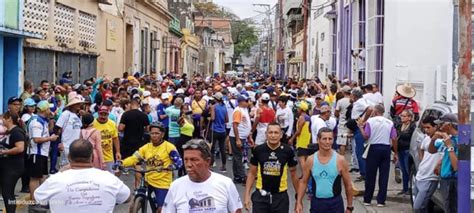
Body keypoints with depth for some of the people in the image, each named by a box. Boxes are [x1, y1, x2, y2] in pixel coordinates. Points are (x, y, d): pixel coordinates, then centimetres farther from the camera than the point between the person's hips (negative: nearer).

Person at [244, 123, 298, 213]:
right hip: (261, 195, 0)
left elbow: (293, 174, 5)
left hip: (280, 196, 0)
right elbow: (252, 173, 4)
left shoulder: (287, 151, -6)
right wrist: (247, 195, -3)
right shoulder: (258, 150, -6)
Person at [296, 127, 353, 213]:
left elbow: (348, 185, 0)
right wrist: (299, 202, -1)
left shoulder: (340, 160, -7)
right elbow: (303, 182, 6)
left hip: (335, 203, -2)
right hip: (316, 203, 2)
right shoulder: (310, 160, -2)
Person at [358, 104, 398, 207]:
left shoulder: (370, 121, -2)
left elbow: (365, 136, -7)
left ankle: (367, 199, 11)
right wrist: (395, 153, 9)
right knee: (384, 175, 5)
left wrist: (360, 127, 8)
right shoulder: (390, 123, 6)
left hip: (374, 148, -2)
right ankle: (381, 201, 5)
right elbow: (394, 139, 2)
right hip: (386, 148, 2)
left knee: (370, 175, 5)